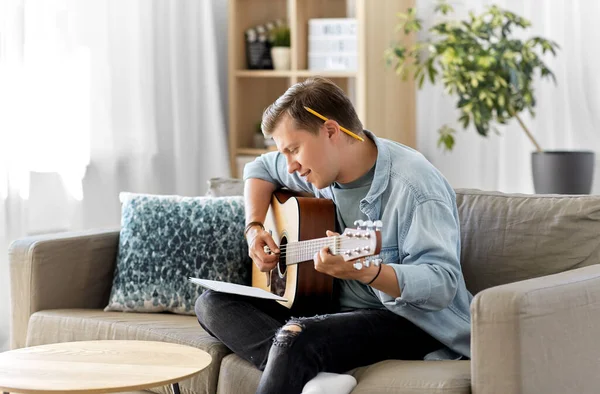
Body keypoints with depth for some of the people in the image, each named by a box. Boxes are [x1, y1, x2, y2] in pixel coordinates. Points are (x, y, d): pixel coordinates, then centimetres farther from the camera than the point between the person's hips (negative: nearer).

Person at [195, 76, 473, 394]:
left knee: (298, 335, -37)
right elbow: (260, 169, 25)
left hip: (411, 318, -9)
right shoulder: (324, 164, 5)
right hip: (338, 307, 9)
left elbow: (443, 283, -27)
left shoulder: (414, 187, -20)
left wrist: (364, 271, -41)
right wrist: (254, 228, 7)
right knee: (213, 303, -5)